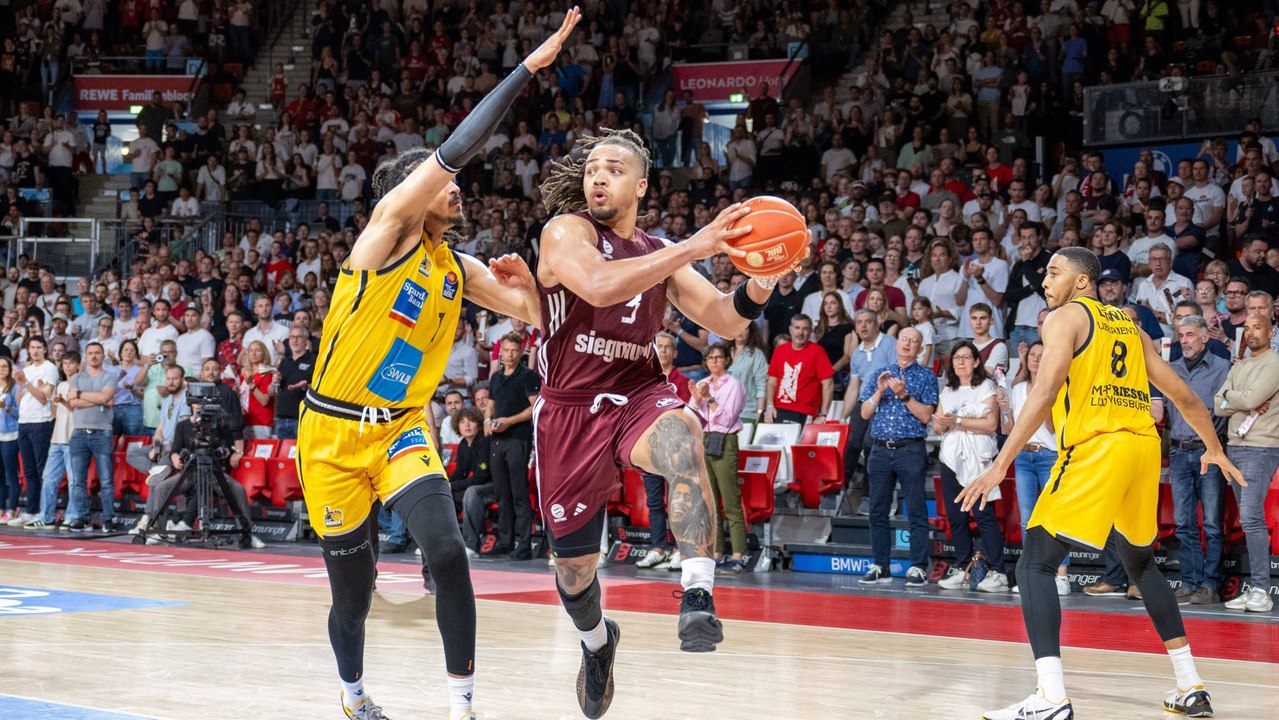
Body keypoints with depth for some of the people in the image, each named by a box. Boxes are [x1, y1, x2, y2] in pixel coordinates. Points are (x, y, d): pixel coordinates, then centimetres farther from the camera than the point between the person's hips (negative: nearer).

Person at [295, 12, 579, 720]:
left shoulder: (458, 269, 9)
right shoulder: (388, 224, -9)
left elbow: (532, 312, 17)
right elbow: (453, 150, -18)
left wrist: (524, 280, -8)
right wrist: (529, 66, -21)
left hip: (401, 426, 4)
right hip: (333, 431, -4)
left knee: (445, 548, -23)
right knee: (352, 588, 4)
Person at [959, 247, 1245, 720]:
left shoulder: (1065, 317, 3)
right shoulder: (1129, 326, 23)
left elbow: (1046, 390, -12)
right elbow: (1183, 395, 24)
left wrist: (1002, 464, -16)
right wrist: (1215, 450, 38)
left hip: (1096, 448, -7)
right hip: (1144, 446, 7)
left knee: (1035, 565, -5)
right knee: (1140, 562, 27)